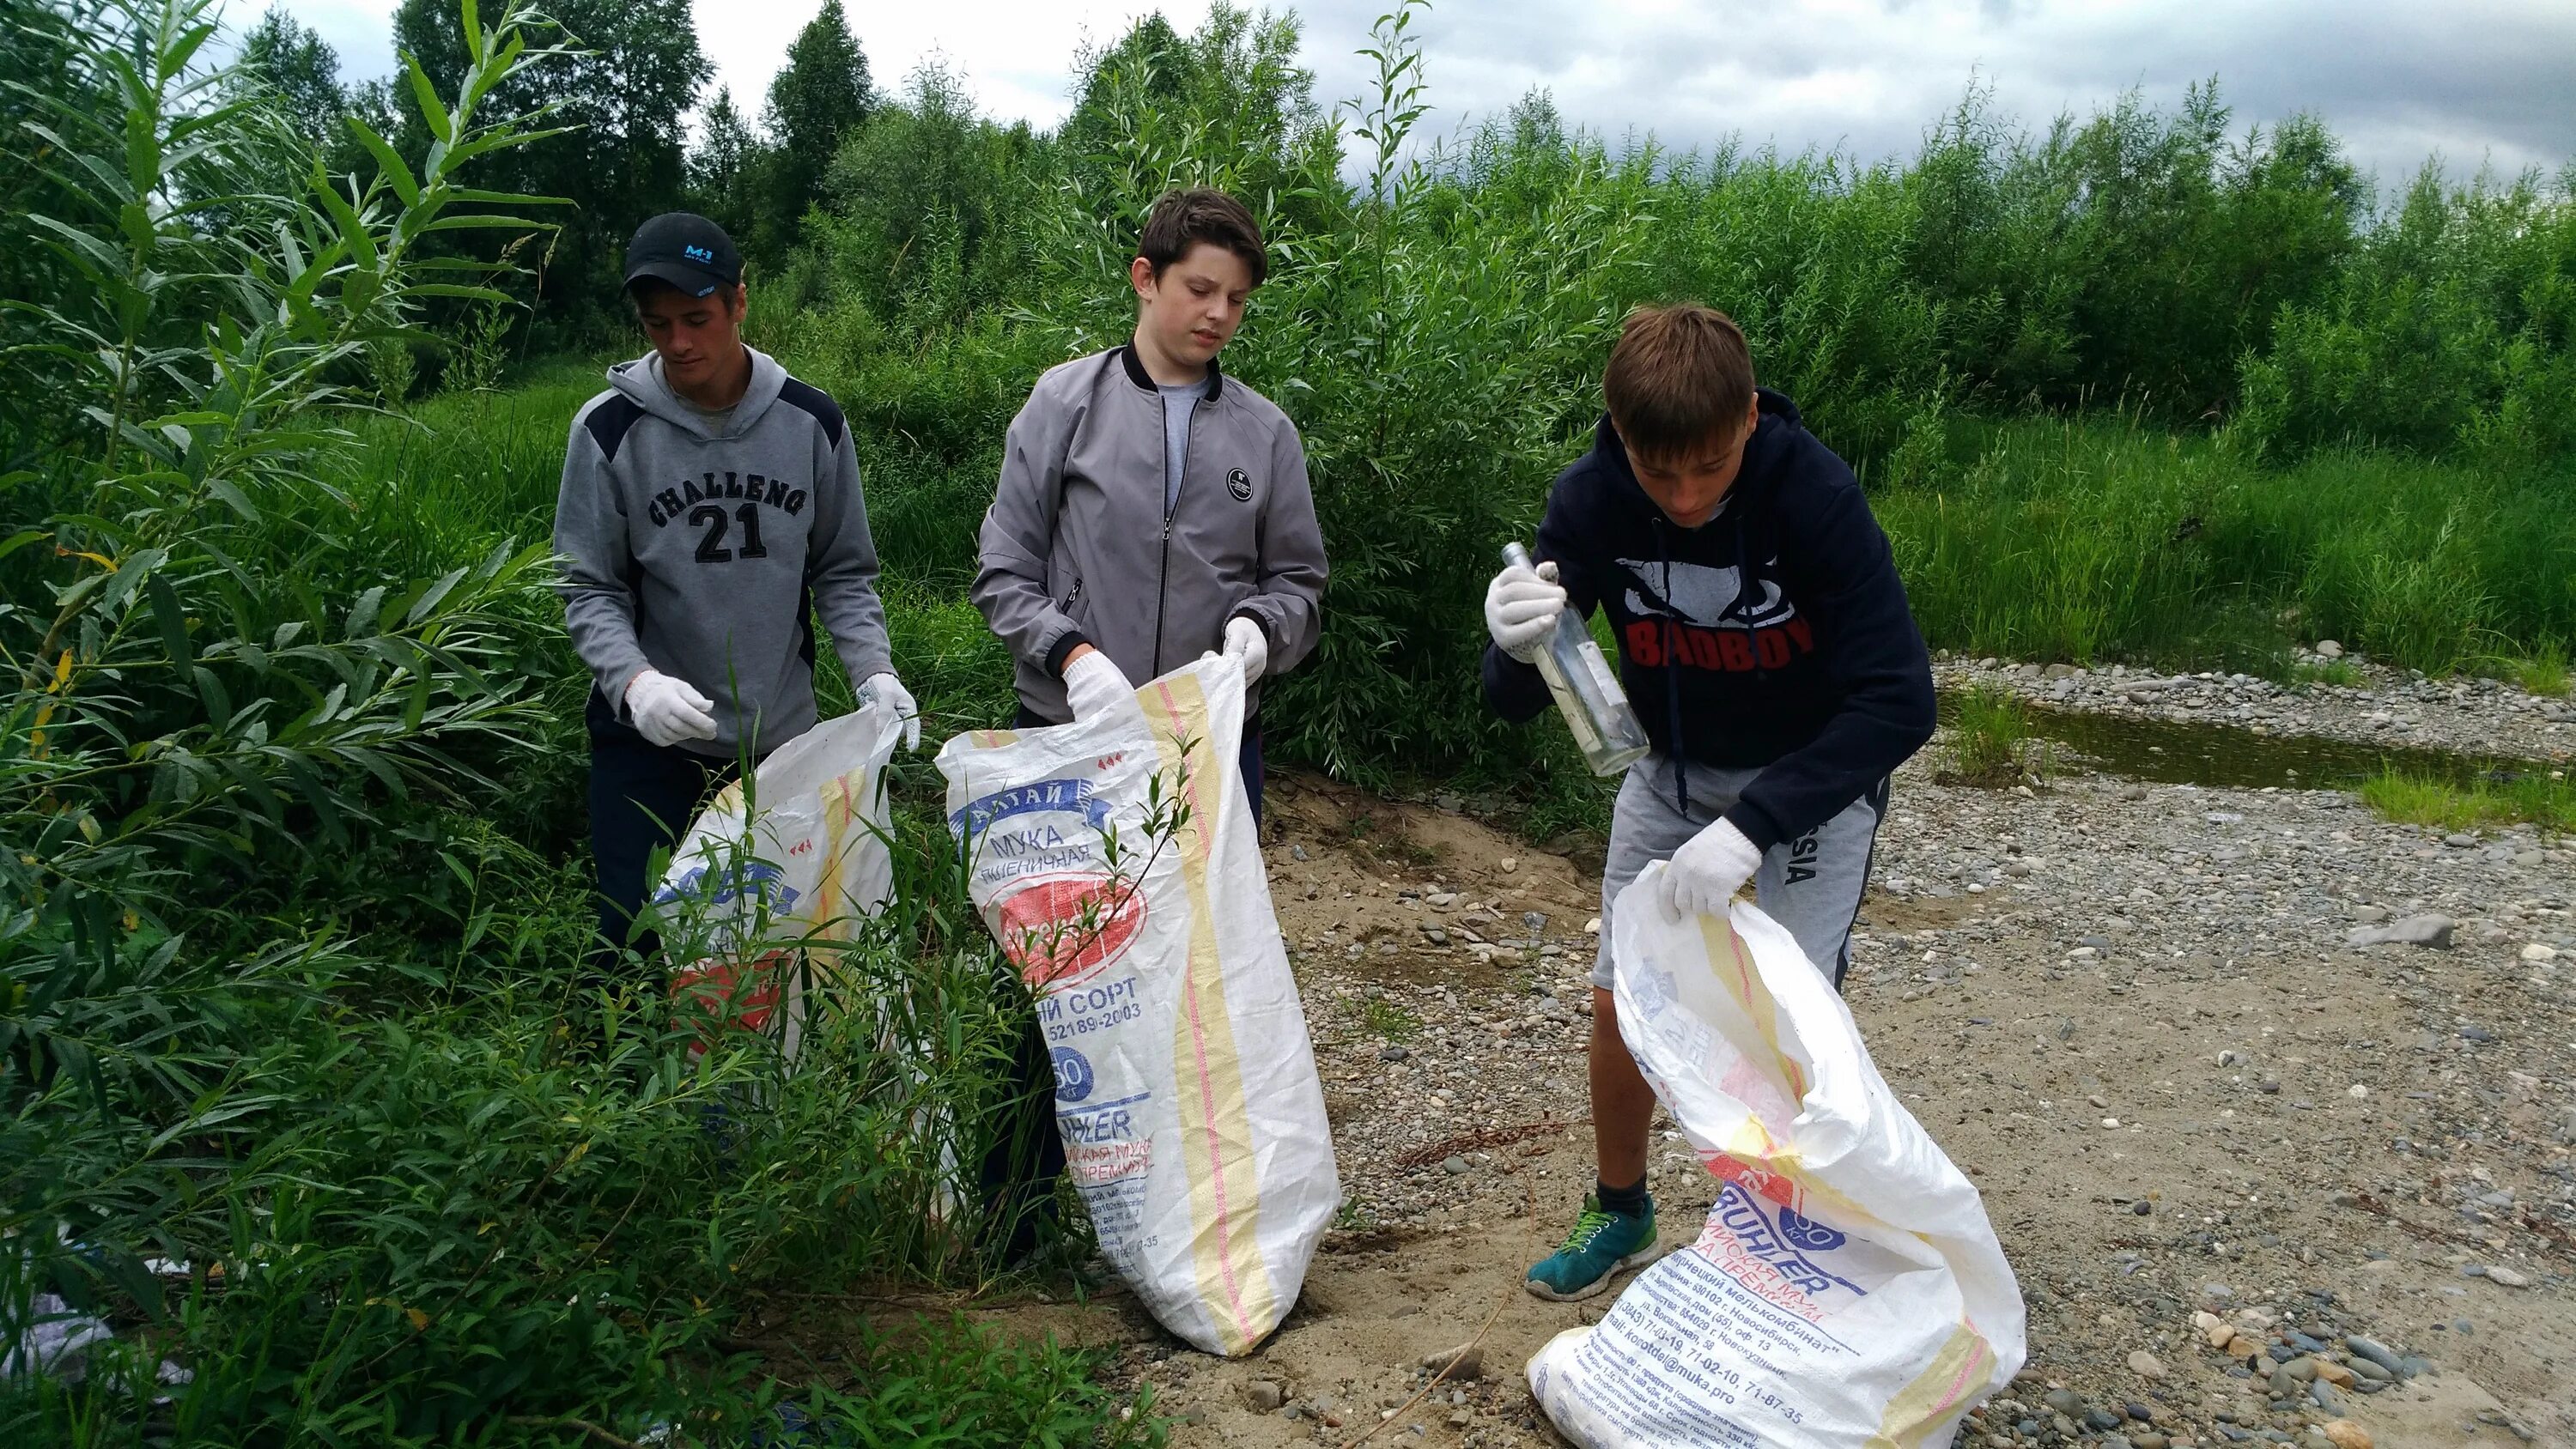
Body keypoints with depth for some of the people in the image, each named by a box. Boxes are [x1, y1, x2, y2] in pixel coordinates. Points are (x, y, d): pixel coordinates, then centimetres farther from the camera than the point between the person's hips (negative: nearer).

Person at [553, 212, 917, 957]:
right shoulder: (610, 429, -6)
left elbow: (844, 572, 8)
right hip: (648, 738, -1)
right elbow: (588, 588, -3)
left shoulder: (812, 422, 0)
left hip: (785, 735, 2)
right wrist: (634, 681, -21)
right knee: (637, 932, -1)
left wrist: (873, 670, -9)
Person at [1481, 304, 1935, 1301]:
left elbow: (1900, 702, -32)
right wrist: (1516, 646, -42)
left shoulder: (1814, 495, -31)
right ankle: (1621, 1214, 29)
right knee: (1620, 1003, 5)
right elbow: (1514, 703, -18)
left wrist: (1751, 827, -41)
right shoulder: (1591, 500, -21)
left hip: (1813, 776, -3)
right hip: (1671, 771, 3)